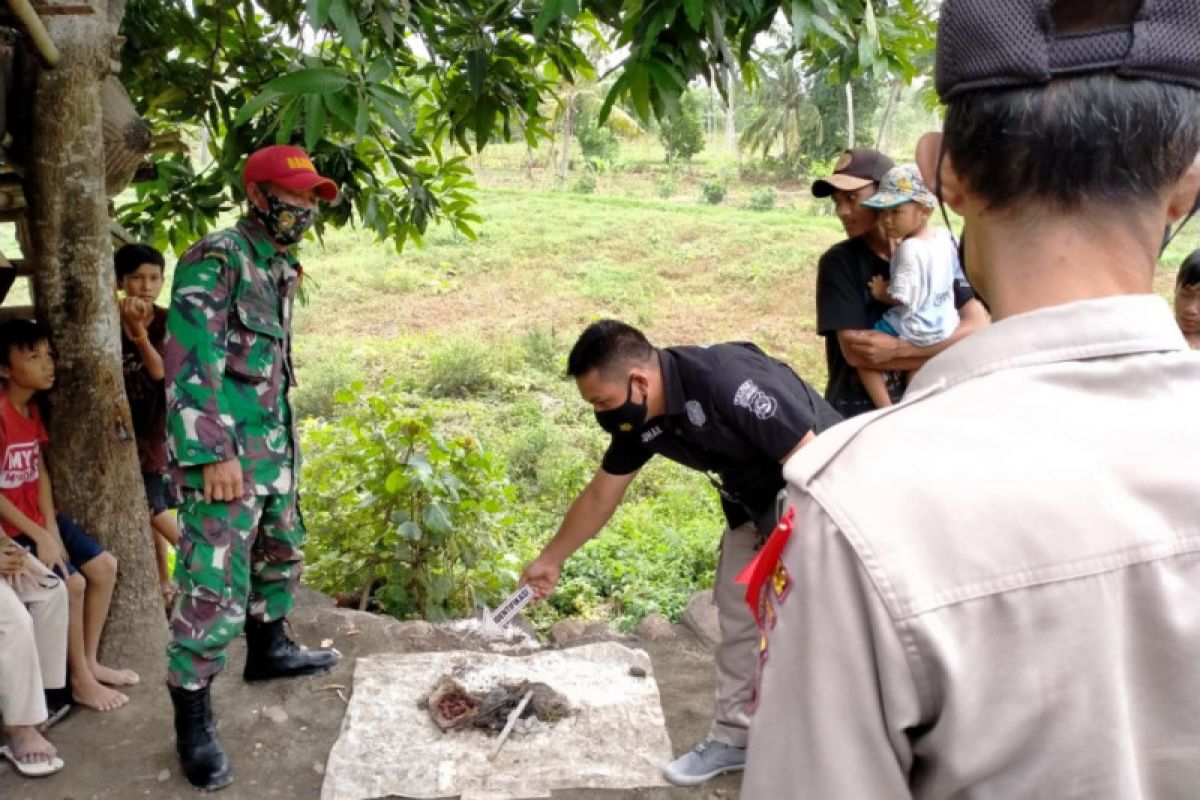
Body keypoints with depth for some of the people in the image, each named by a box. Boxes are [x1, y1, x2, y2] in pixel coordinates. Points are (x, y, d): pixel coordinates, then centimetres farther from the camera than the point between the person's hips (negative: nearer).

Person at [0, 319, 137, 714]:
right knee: (72, 583, -18)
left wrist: (52, 528, -7)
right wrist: (39, 536, -21)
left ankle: (90, 662, 16)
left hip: (40, 518, 9)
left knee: (104, 566, 3)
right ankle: (80, 681, 0)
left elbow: (40, 472, 4)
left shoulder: (32, 408, 5)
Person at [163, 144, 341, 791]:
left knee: (281, 552, 24)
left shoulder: (280, 268, 13)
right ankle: (192, 721, 5)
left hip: (273, 446, 10)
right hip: (223, 453, -9)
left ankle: (268, 650, 45)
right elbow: (189, 364, -21)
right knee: (214, 586, -8)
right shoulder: (215, 261, -15)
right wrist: (214, 455, -24)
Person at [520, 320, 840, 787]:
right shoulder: (638, 417, -10)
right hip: (753, 507, 8)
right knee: (737, 621, 13)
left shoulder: (728, 382, -36)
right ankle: (732, 739, 28)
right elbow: (600, 495, 6)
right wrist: (551, 559, 16)